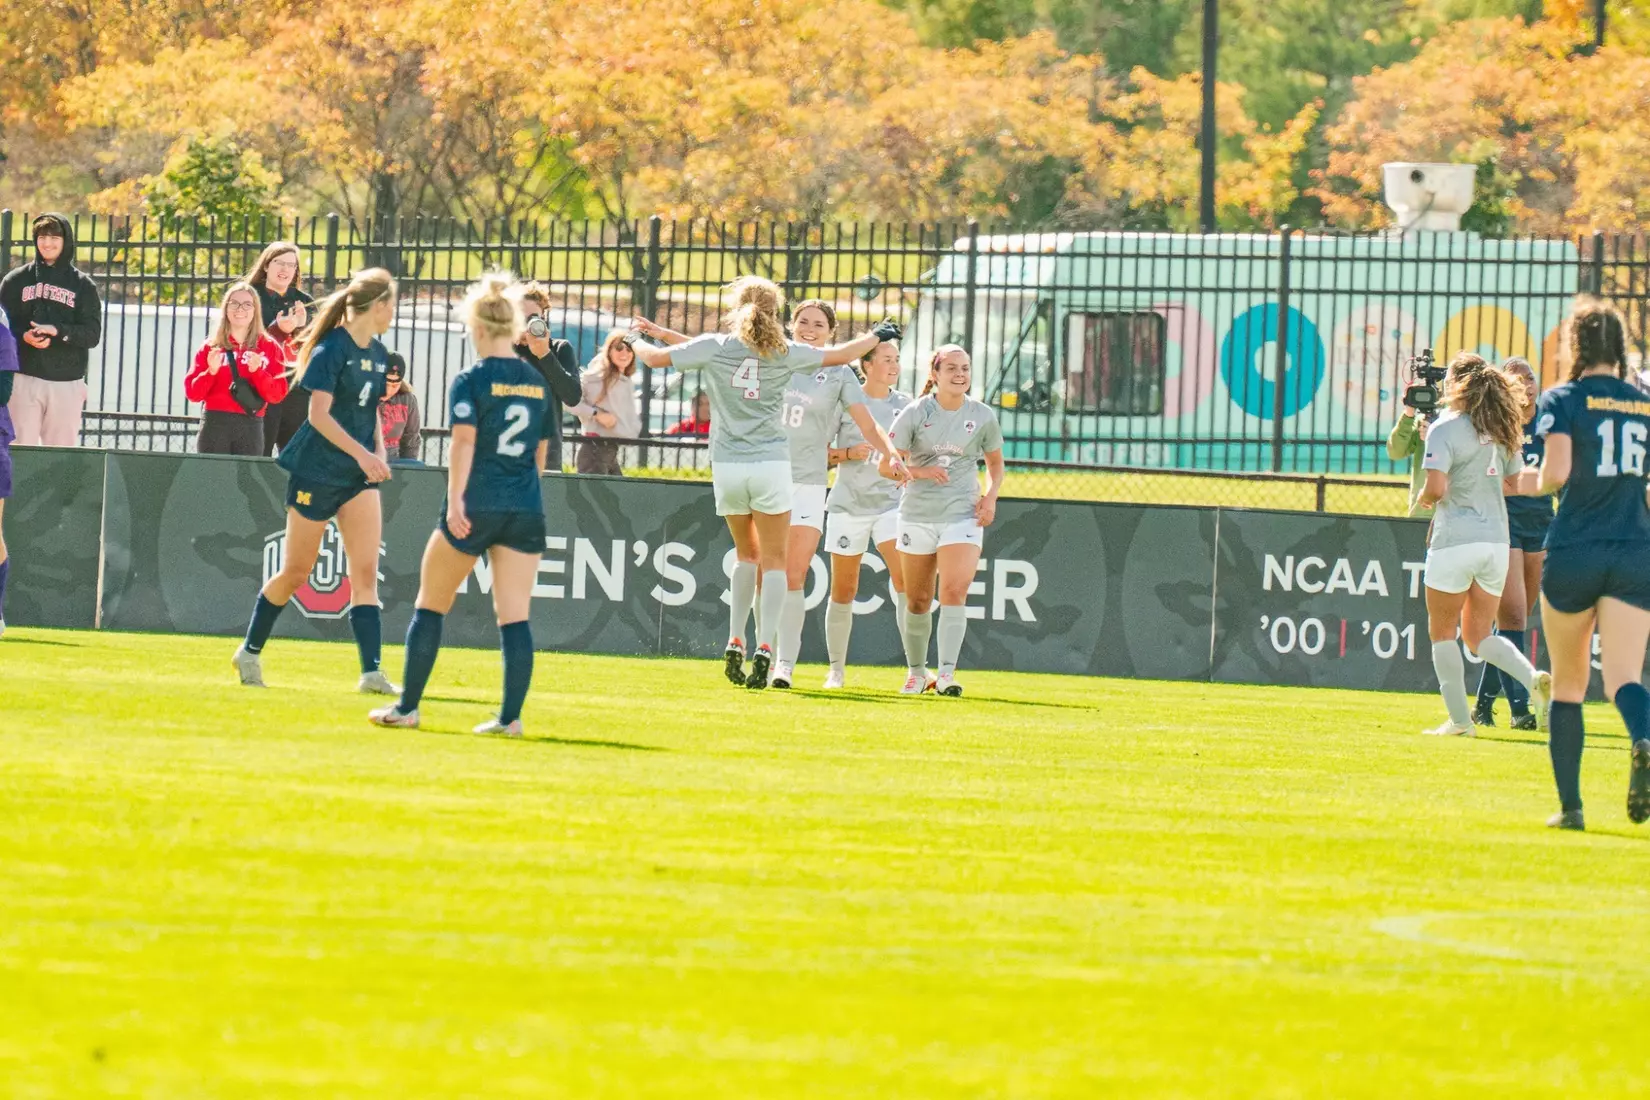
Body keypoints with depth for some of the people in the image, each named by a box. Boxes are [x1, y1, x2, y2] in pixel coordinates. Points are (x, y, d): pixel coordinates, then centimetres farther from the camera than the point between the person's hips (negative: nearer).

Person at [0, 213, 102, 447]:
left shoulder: (83, 285, 7)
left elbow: (93, 334, 0)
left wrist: (58, 331, -17)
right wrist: (24, 336, -16)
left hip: (67, 382, 0)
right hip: (25, 379, 0)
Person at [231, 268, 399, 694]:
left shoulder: (378, 354, 9)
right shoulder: (332, 348, -14)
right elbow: (319, 415, -19)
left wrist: (379, 454, 4)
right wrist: (361, 453, -26)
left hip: (359, 477, 6)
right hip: (316, 471, -6)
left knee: (365, 572, -7)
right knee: (296, 572, 4)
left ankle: (372, 671, -13)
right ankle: (250, 651, 24)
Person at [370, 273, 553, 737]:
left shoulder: (472, 380, -6)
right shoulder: (538, 382, 10)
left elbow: (464, 440, -17)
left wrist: (456, 502, -23)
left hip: (476, 506, -4)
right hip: (526, 508, 4)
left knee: (430, 606, 9)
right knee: (514, 616, 2)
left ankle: (407, 707, 13)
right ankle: (510, 716, -6)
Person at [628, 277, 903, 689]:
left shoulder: (714, 347, 0)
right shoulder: (785, 352, 1)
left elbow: (656, 358, 7)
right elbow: (841, 355, 14)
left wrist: (637, 342, 30)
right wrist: (876, 336, 34)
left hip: (726, 466, 1)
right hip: (771, 465, -1)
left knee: (746, 554, 18)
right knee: (773, 560, 3)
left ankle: (735, 643, 7)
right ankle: (764, 647, -12)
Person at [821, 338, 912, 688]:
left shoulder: (905, 404, 6)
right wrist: (849, 454, -16)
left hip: (891, 500, 1)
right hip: (848, 503, -1)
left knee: (905, 577, -17)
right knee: (843, 591, 5)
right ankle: (836, 669, 19)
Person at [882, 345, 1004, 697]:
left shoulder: (982, 416, 2)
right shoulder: (915, 413, -3)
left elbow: (995, 463, 18)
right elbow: (887, 464, -4)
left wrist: (990, 496, 0)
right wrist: (919, 472, -21)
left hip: (963, 514, 0)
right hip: (918, 514, 0)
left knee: (954, 591, -18)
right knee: (917, 600, 8)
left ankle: (946, 673, -21)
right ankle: (915, 672, 25)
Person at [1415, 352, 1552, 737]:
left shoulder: (1445, 430, -11)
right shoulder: (1501, 430, 9)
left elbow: (1436, 487, -21)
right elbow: (1516, 484, 17)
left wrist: (1424, 498, 1)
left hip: (1454, 542, -6)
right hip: (1497, 540, 6)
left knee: (1443, 632, 9)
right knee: (1478, 635, 14)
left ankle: (1459, 719, 5)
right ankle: (1534, 679, -11)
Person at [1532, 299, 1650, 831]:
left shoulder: (1562, 400, -2)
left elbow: (1557, 472, -16)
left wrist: (1540, 480, 6)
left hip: (1573, 552, -2)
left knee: (1567, 685, 12)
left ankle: (1570, 804, 13)